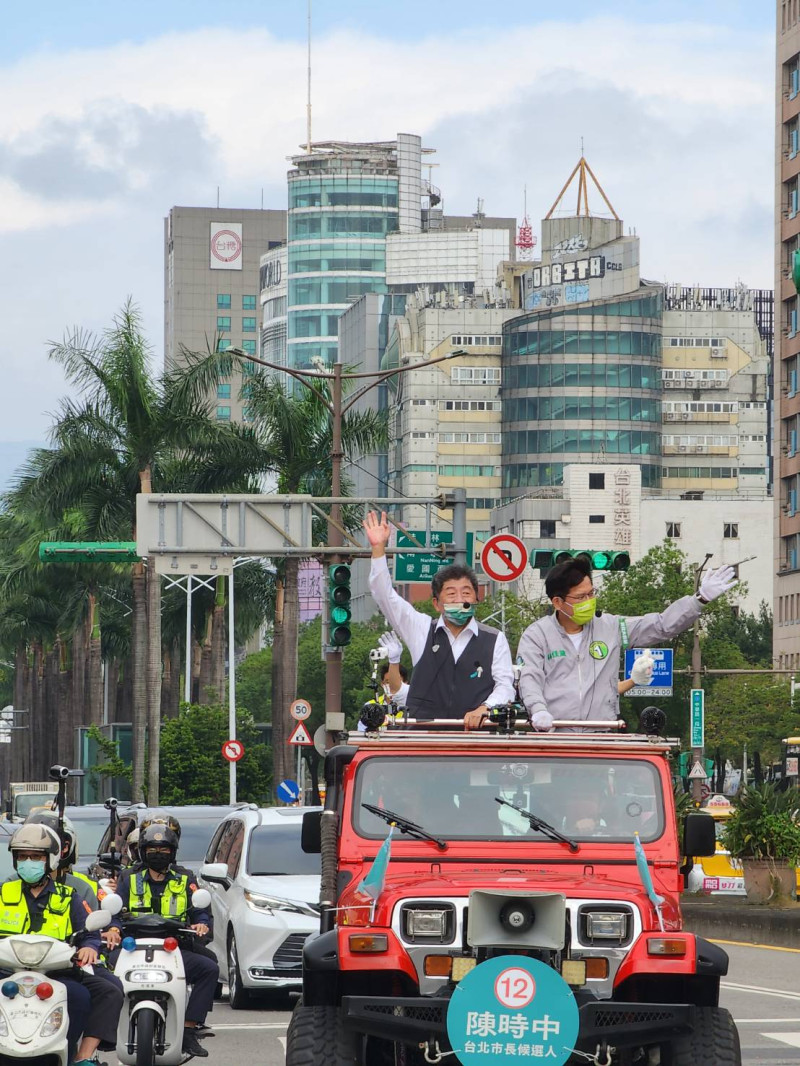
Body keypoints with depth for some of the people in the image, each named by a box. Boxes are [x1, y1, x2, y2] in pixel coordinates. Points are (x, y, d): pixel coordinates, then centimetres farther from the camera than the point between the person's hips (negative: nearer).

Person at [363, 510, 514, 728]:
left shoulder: (494, 640, 11)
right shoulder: (422, 630, 14)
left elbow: (505, 685, 8)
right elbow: (385, 596, 10)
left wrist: (483, 708, -12)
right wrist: (378, 548, 2)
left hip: (476, 734, -1)